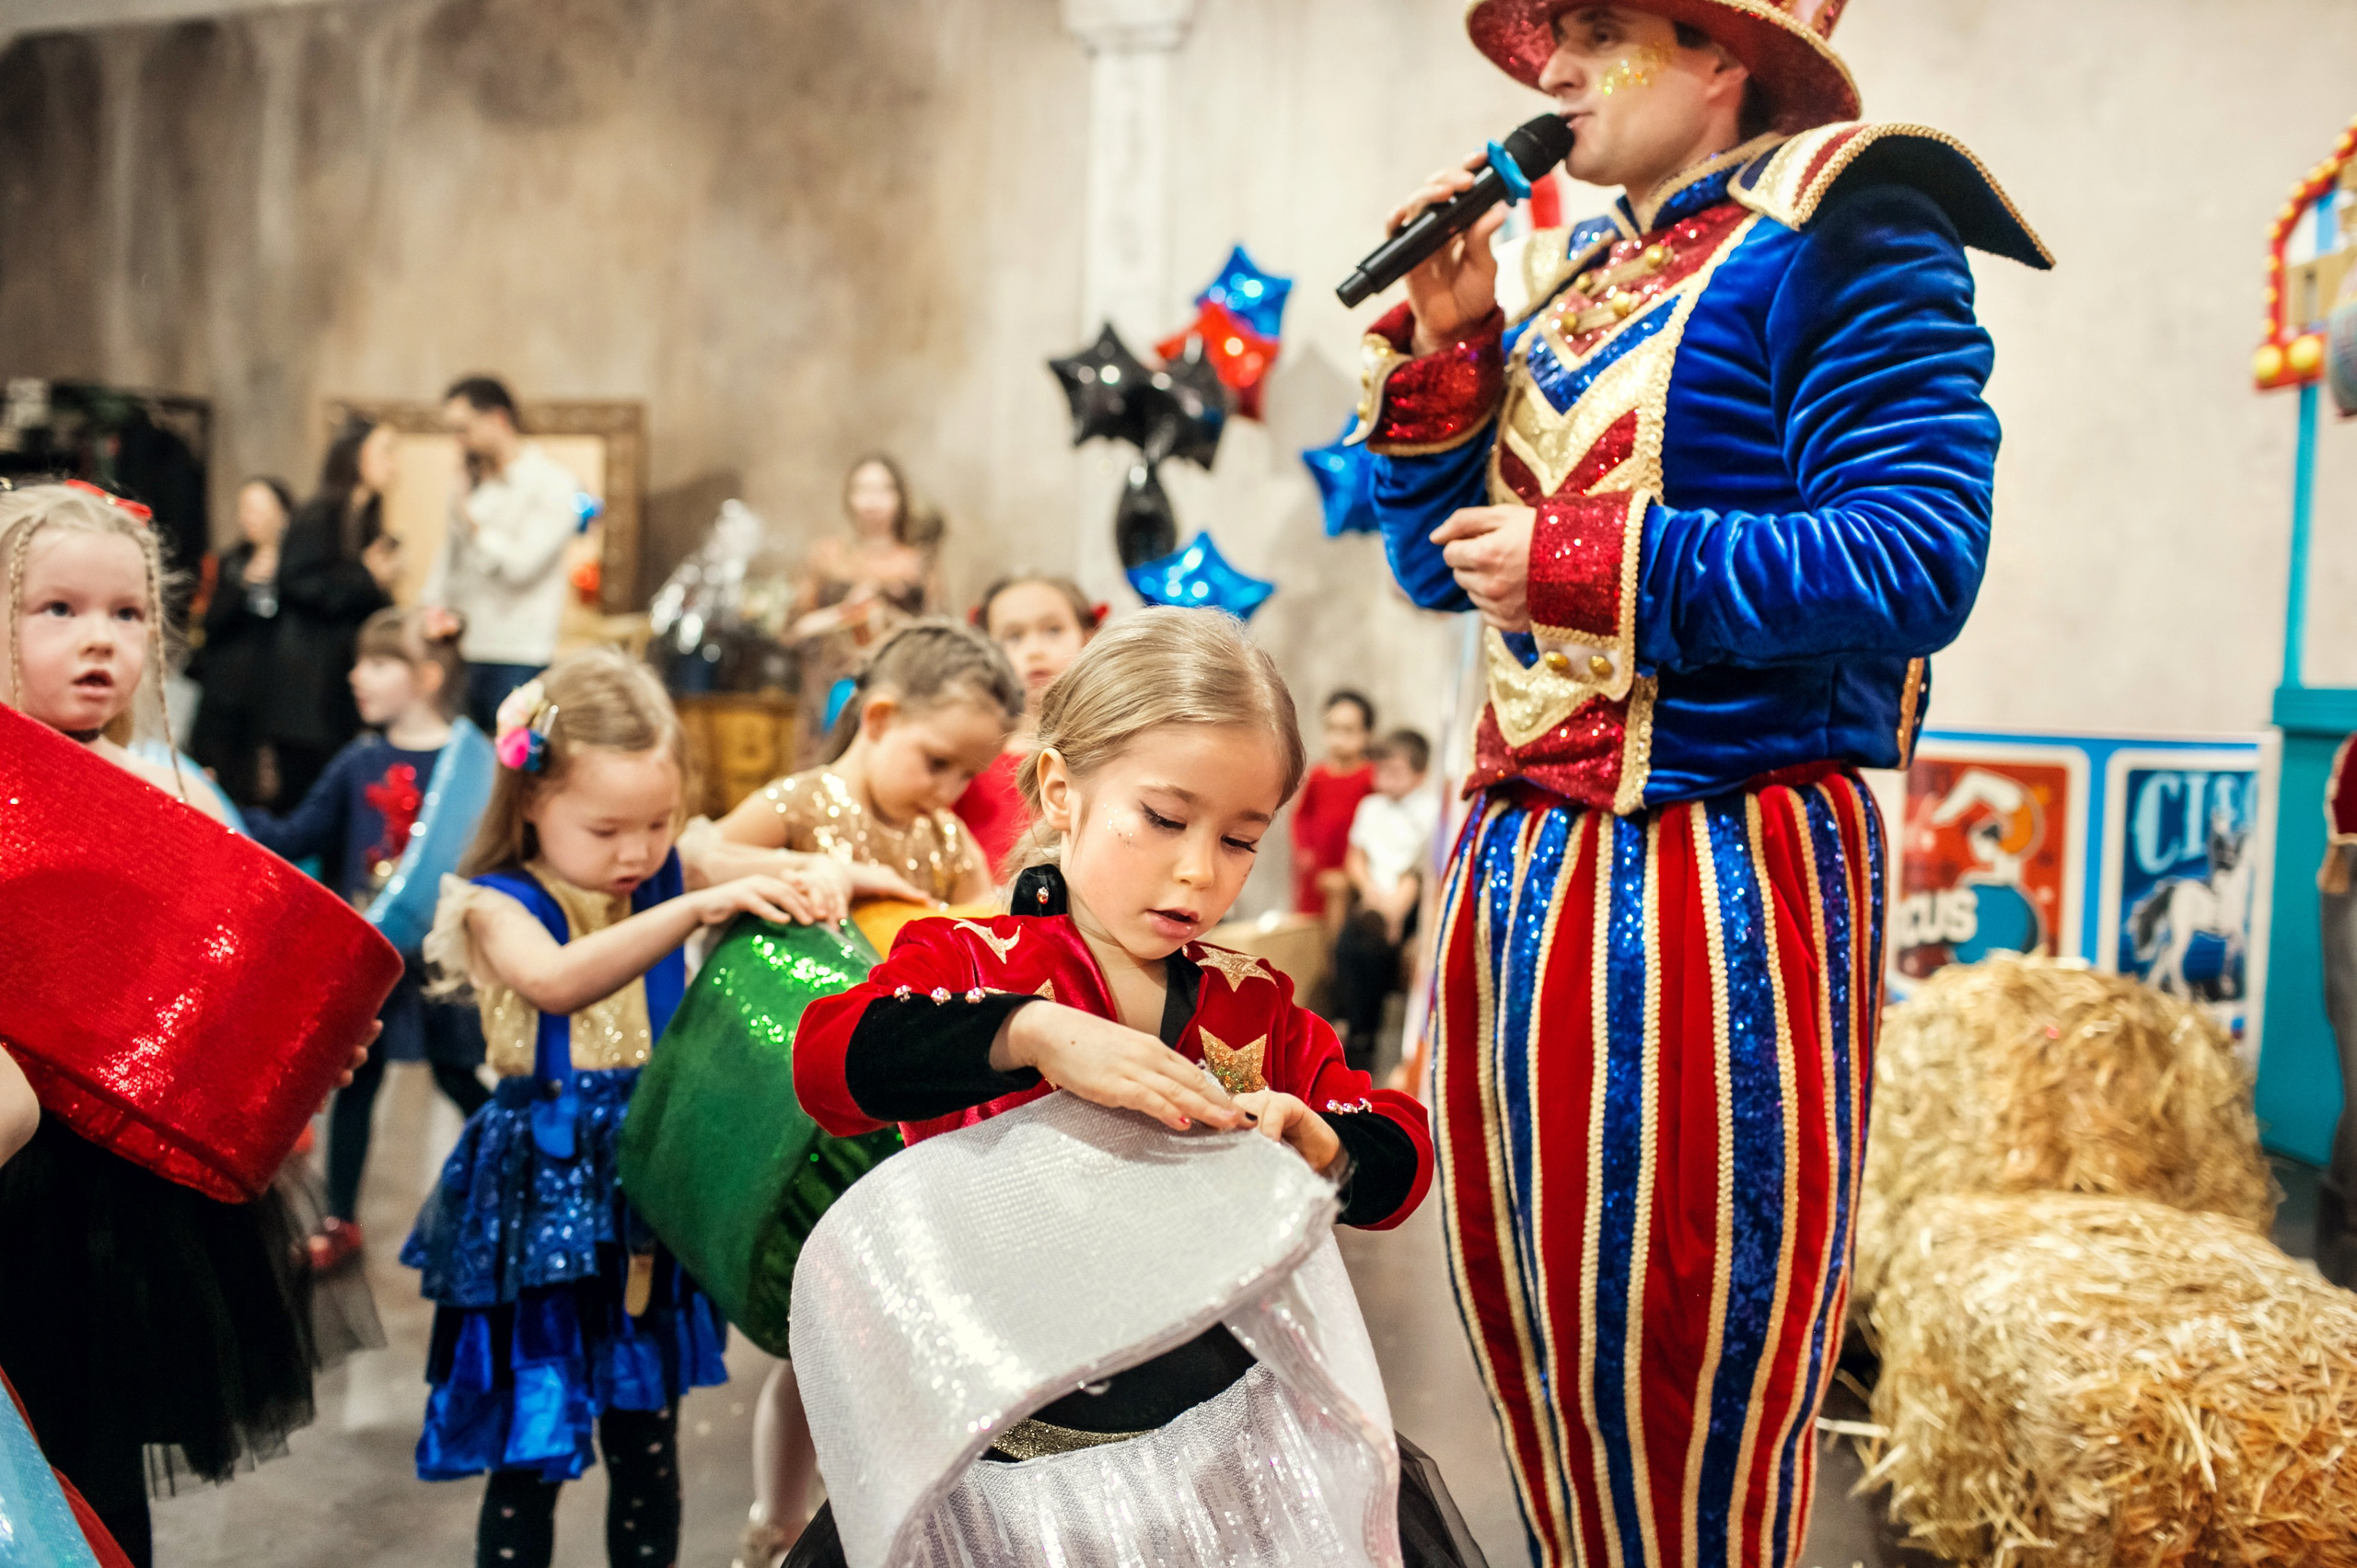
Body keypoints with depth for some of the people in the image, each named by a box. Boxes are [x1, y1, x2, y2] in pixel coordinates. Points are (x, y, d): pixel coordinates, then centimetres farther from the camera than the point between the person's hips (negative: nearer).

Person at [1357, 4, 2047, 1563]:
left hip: (1715, 878, -7)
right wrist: (1443, 345, 4)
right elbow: (1438, 558, 17)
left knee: (1687, 1423, 2)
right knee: (1534, 1378, 16)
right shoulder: (1569, 273, 18)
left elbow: (1916, 563, -18)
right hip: (1515, 872, 8)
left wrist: (1586, 559, -16)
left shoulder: (1843, 241, -5)